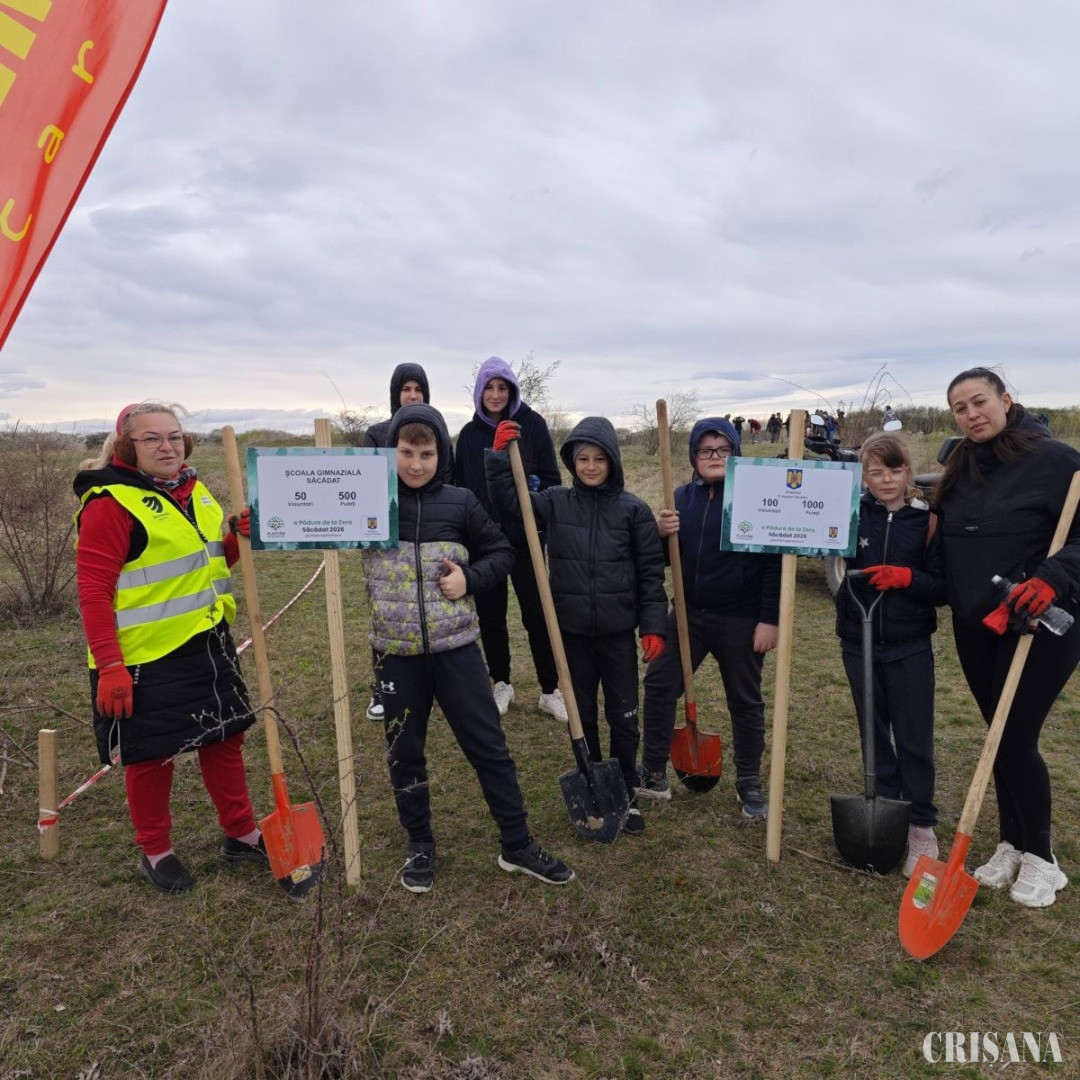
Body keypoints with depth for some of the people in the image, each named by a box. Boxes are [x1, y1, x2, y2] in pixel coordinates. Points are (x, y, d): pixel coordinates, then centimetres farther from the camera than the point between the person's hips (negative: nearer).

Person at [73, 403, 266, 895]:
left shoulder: (194, 490, 8)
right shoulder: (111, 501, -15)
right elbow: (93, 591, -18)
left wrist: (239, 538, -3)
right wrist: (109, 666, -23)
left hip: (207, 645, 7)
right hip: (147, 658, -7)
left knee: (225, 738, 16)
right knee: (151, 754, 9)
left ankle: (242, 834, 33)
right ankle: (155, 852, 31)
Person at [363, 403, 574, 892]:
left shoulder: (460, 502, -2)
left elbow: (501, 552, 7)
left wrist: (470, 578, -10)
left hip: (455, 647, 0)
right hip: (397, 652, 0)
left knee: (488, 745, 7)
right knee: (404, 753, 13)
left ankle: (517, 845, 23)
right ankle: (420, 845, 34)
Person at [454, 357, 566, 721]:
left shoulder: (532, 424, -1)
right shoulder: (469, 434, 7)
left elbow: (551, 478, -1)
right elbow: (460, 486, 12)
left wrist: (533, 487, -21)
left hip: (524, 536, -3)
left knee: (536, 612, -1)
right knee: (490, 614, 10)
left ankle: (550, 691, 11)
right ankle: (501, 684, 27)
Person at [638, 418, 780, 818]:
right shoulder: (683, 497, 5)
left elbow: (775, 562, -11)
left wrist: (770, 619, -15)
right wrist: (662, 534, -12)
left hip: (741, 620, -4)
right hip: (689, 613, 5)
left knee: (745, 701, 10)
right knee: (659, 685, 4)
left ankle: (749, 784, 27)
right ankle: (653, 771, 20)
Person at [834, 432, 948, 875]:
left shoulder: (928, 521, -4)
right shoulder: (851, 515, -2)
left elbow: (943, 588, -4)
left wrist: (905, 577, -22)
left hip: (909, 647, -1)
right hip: (859, 643, 2)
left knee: (914, 739, 5)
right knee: (874, 733, 14)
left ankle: (921, 826, 20)